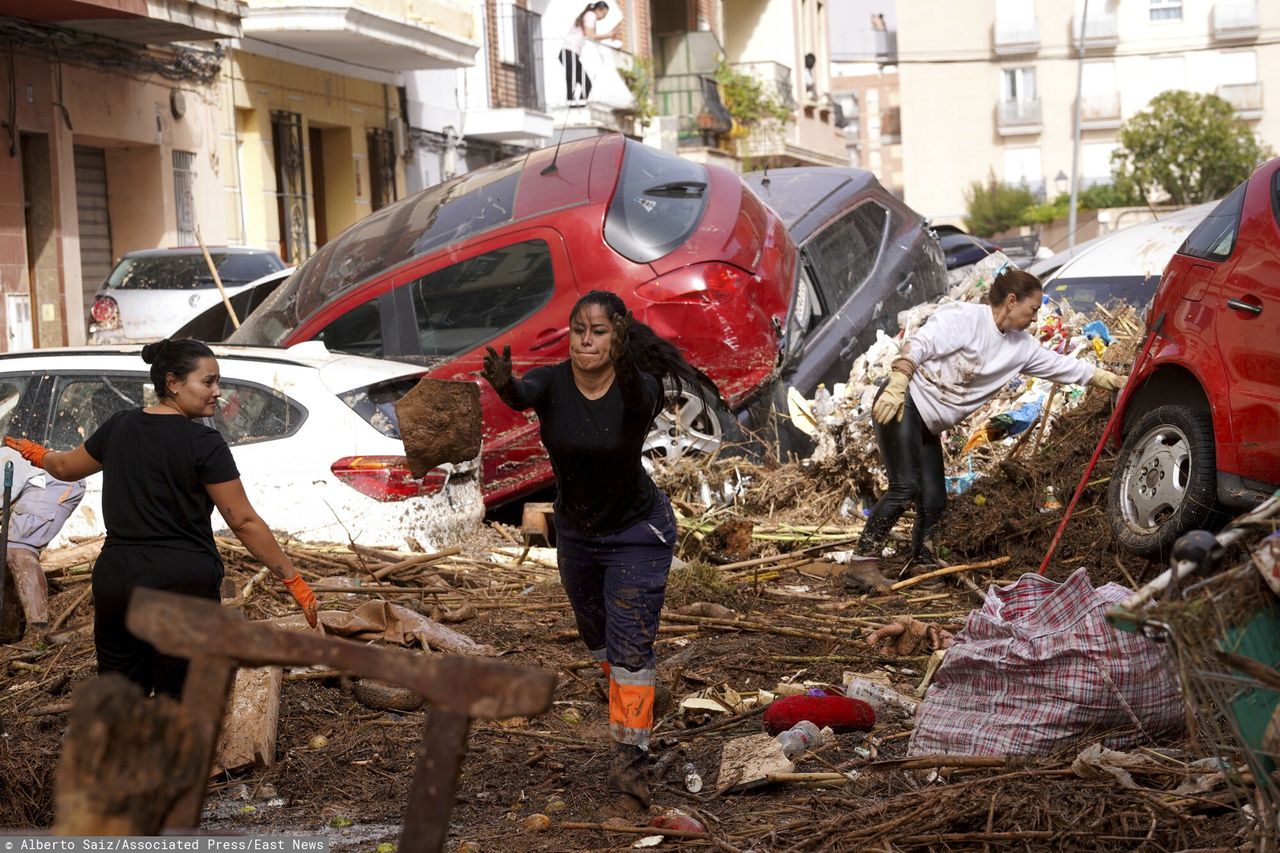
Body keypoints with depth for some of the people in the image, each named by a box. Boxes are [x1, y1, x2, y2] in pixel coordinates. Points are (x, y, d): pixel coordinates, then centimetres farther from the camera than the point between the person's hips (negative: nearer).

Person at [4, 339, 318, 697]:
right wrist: (294, 580, -6)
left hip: (115, 579, 5)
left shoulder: (119, 426, 6)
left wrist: (38, 455, 46)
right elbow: (244, 522, -12)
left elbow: (65, 467, 23)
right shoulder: (203, 443, -12)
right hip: (183, 586, -5)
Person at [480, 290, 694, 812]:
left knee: (630, 647, -12)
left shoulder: (639, 388, -24)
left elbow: (640, 403, -48)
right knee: (597, 637, 23)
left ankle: (629, 761, -9)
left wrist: (626, 371, -69)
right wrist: (504, 384, -64)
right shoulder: (552, 383, -19)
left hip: (637, 533, -5)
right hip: (575, 532, 5)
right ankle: (637, 708, 49)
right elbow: (523, 396, -41)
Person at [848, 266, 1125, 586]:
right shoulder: (964, 317, -12)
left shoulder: (1021, 347, 12)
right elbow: (917, 345, -21)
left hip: (927, 427, 9)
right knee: (905, 487, -19)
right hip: (902, 406, -9)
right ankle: (863, 563, -18)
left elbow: (1060, 365, 19)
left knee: (933, 501, 4)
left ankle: (922, 566, 15)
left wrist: (1108, 379, 17)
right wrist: (896, 386, -32)